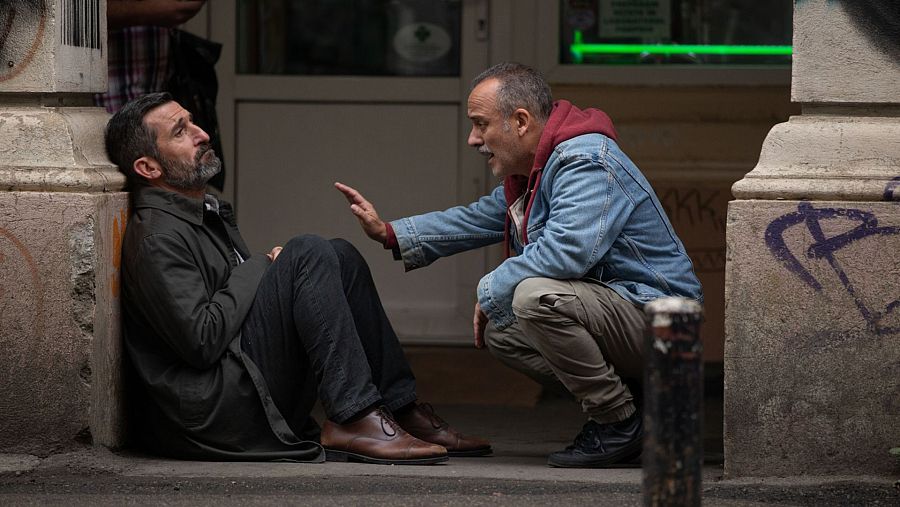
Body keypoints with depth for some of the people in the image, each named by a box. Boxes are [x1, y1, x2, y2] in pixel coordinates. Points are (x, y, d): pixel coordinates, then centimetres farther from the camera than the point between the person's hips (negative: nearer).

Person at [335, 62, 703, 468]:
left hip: (655, 317, -11)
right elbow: (478, 219, 27)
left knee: (535, 295, -31)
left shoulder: (588, 164, -20)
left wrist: (490, 291, -17)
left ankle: (619, 424, -17)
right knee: (498, 328, 14)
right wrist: (389, 233, 18)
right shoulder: (530, 172, 14)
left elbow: (565, 252, -33)